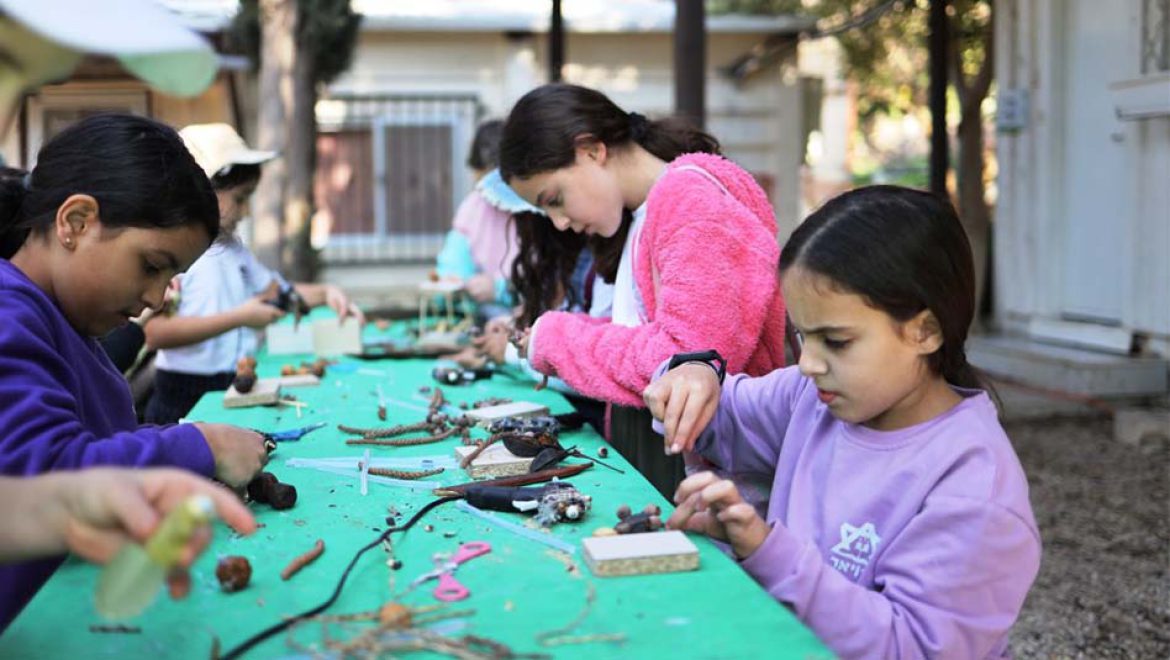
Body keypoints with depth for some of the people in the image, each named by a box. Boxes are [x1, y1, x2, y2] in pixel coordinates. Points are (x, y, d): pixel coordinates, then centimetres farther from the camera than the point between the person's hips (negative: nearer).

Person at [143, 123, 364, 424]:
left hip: (236, 388, 7)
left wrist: (324, 293, 5)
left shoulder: (233, 247, 13)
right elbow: (156, 332, -21)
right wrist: (239, 317, -20)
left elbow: (276, 291, 23)